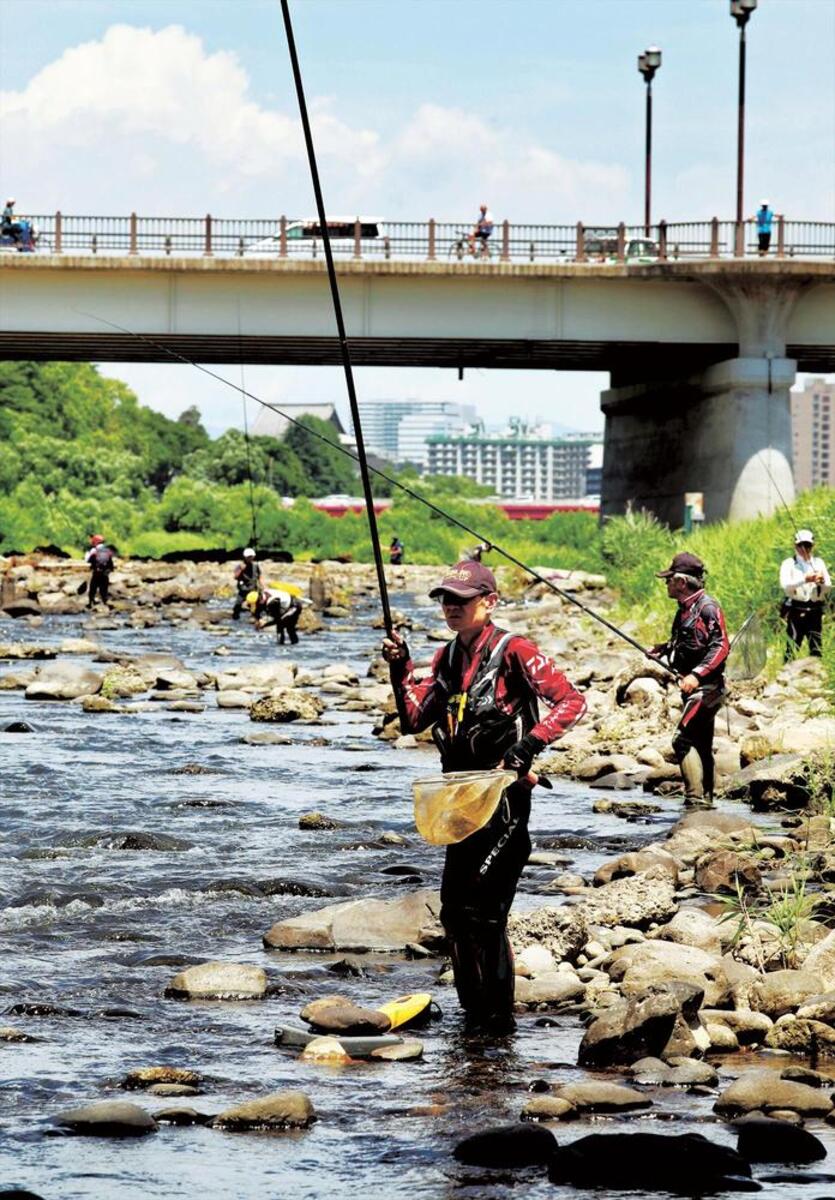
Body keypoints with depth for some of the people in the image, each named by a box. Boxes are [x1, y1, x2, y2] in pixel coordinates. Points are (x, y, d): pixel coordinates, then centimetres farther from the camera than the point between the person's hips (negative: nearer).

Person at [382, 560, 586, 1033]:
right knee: (456, 910, 10)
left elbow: (571, 702, -15)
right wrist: (401, 671, -2)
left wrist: (529, 744, -26)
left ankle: (498, 1017, -3)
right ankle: (475, 1012, 20)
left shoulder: (513, 651, -10)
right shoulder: (448, 658, 14)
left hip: (503, 796, -8)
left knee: (482, 908, -11)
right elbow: (414, 720, 11)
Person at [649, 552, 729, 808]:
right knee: (700, 746, 13)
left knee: (683, 739, -18)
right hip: (693, 687, 10)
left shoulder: (707, 608, -14)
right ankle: (706, 801, 19)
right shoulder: (685, 609, 14)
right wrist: (663, 649, 12)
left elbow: (721, 647, -22)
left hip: (706, 687, -10)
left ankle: (696, 798, -19)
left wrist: (696, 674, -30)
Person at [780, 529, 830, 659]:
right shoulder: (789, 564, 4)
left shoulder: (819, 563, 14)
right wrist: (804, 579, -26)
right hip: (796, 610, -3)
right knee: (792, 646, -5)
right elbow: (785, 585, -12)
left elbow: (828, 587, 6)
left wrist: (822, 582, -18)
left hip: (815, 611, 3)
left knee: (816, 648, 2)